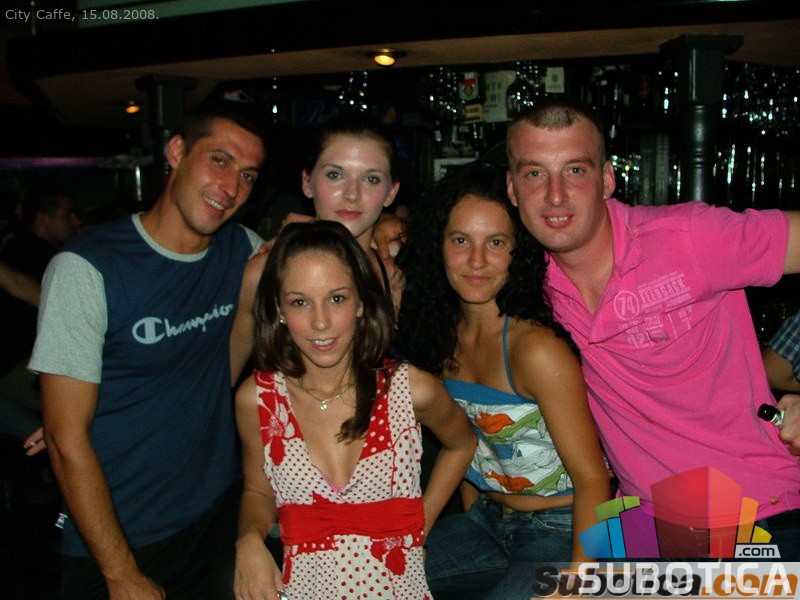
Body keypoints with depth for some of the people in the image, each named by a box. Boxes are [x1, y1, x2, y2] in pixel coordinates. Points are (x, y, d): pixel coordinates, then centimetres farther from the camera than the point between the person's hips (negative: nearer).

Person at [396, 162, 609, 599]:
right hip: (486, 520, 6)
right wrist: (472, 516, 8)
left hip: (561, 531, -6)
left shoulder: (537, 349, -24)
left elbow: (592, 480, -21)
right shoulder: (445, 333, -3)